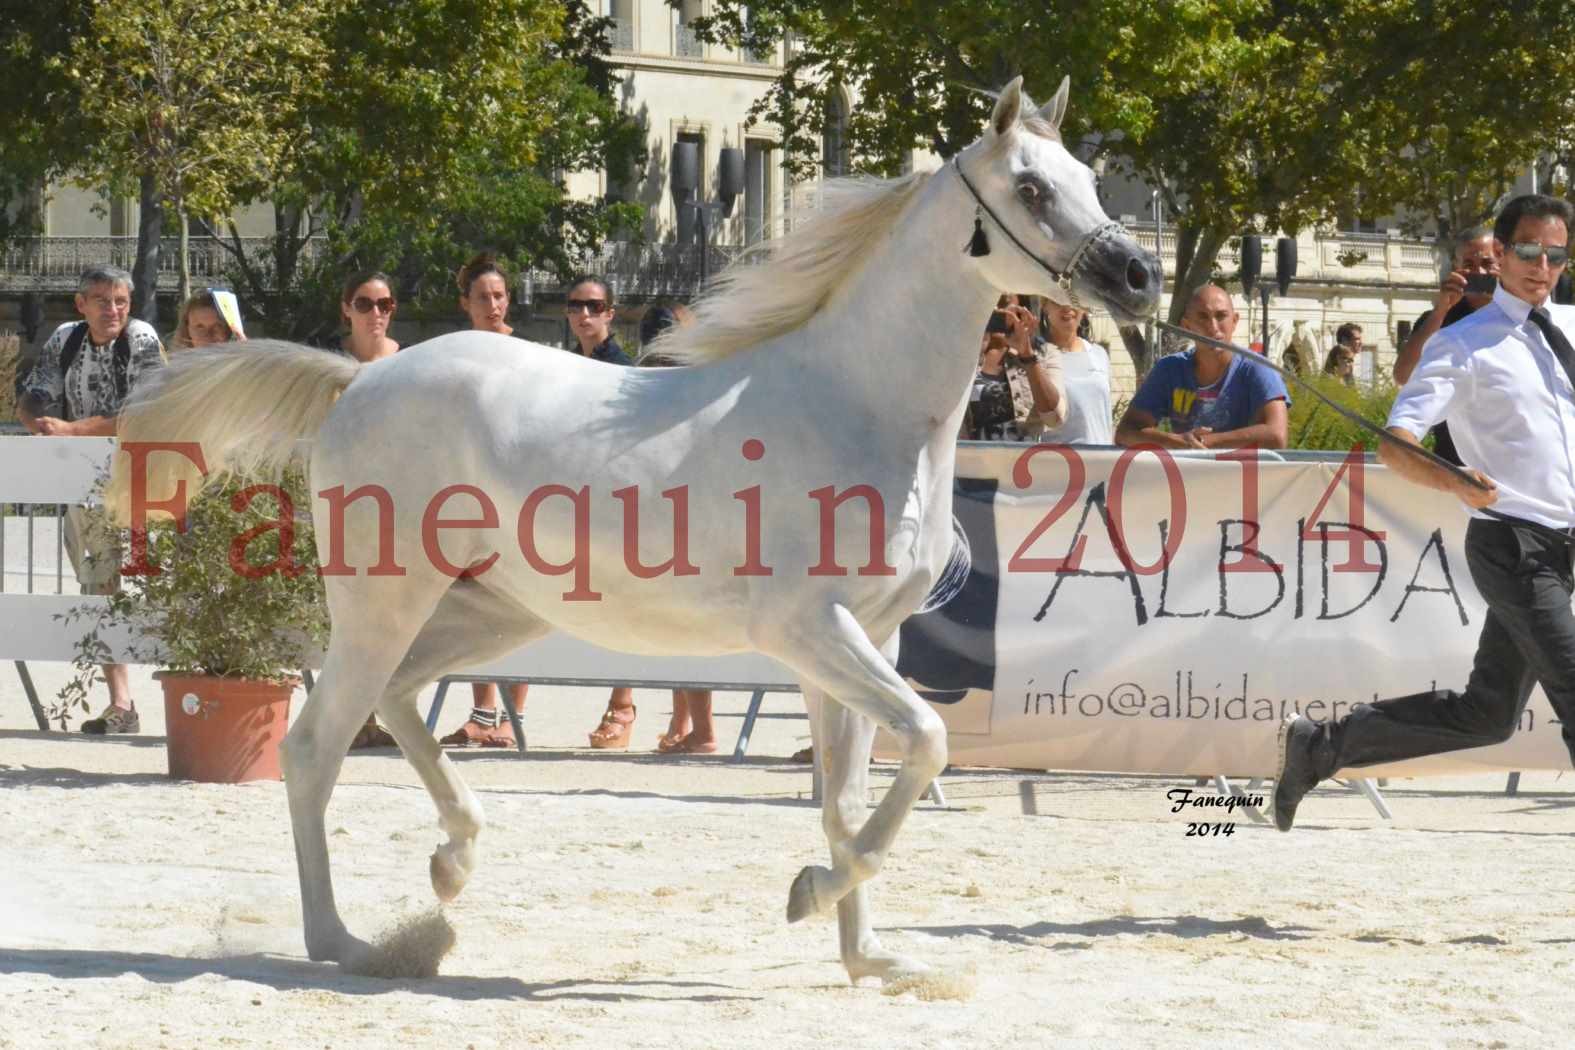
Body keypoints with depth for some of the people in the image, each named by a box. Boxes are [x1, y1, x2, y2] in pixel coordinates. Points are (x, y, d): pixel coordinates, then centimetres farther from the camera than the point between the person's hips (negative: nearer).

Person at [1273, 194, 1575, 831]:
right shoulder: (1464, 347, -7)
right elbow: (1392, 445, -16)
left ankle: (1319, 747, 17)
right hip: (1514, 545, -7)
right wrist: (1458, 484, -35)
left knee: (1486, 715, 9)